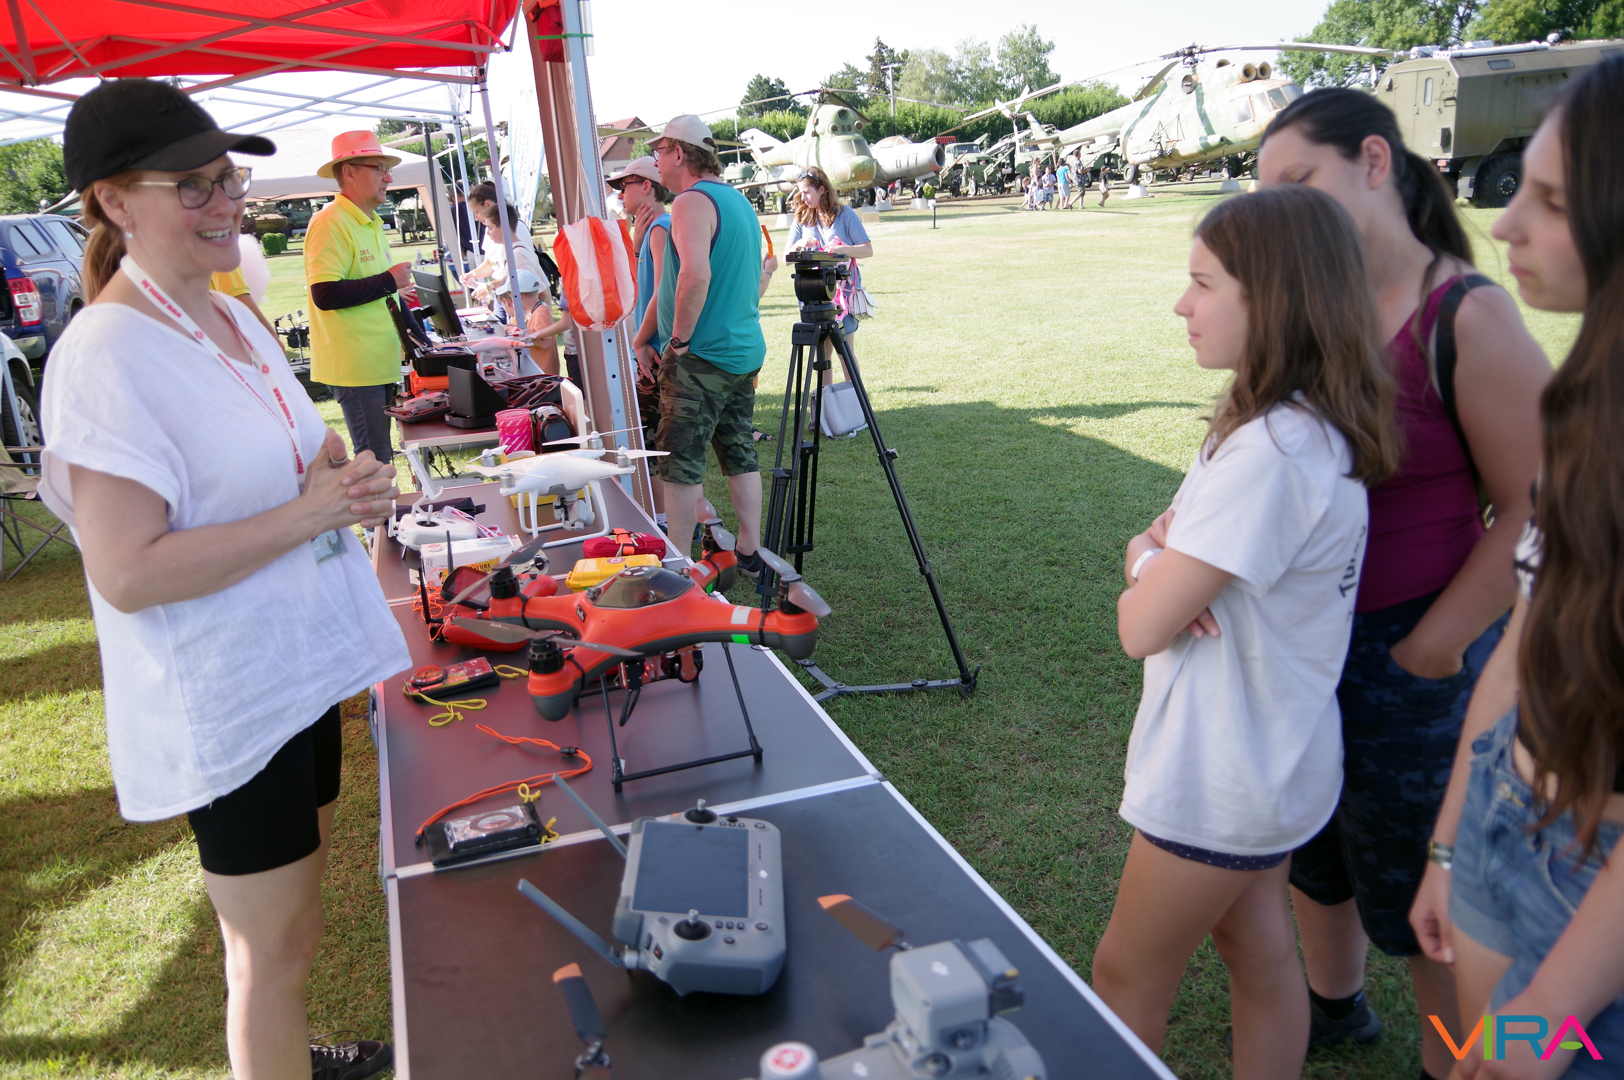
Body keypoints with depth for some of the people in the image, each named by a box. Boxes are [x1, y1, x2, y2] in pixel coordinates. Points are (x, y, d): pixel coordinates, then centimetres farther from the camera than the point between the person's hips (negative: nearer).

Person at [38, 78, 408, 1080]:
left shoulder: (233, 318, 6)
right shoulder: (107, 357, -21)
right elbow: (126, 575, -24)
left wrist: (345, 480, -2)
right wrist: (306, 513, -23)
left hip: (302, 662, 9)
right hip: (225, 701, -9)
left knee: (292, 919, 26)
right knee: (275, 947, 8)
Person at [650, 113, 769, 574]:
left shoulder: (692, 201, -14)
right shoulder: (740, 200, 16)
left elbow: (695, 274, -29)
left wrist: (680, 339, -19)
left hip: (699, 358, -9)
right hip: (745, 351, 9)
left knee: (682, 463, -3)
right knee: (740, 453, 13)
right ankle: (750, 555, 19)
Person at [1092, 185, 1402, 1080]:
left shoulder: (1270, 452, -29)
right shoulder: (1314, 428, 1)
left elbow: (1141, 628, -27)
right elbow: (1173, 534, 11)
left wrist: (1151, 571, -6)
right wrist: (1154, 553, -11)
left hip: (1222, 779, -9)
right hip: (1265, 761, 9)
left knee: (1125, 981, 10)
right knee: (1260, 954, 22)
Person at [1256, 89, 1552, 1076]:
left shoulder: (1470, 318, -16)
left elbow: (1538, 514, -15)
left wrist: (1431, 651, -15)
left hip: (1413, 659, -6)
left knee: (1422, 897, 11)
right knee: (1311, 847, 24)